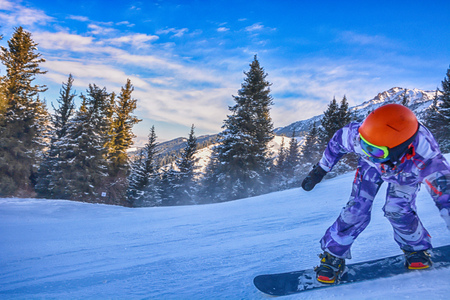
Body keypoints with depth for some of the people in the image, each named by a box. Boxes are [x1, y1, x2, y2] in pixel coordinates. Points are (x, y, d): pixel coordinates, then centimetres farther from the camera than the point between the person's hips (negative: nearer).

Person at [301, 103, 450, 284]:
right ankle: (333, 256, 7)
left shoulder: (425, 160, -48)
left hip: (408, 172, -1)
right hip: (372, 166, 1)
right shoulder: (358, 134, -42)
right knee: (357, 208, -10)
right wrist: (320, 170, -8)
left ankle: (416, 249, 13)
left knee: (397, 210, -18)